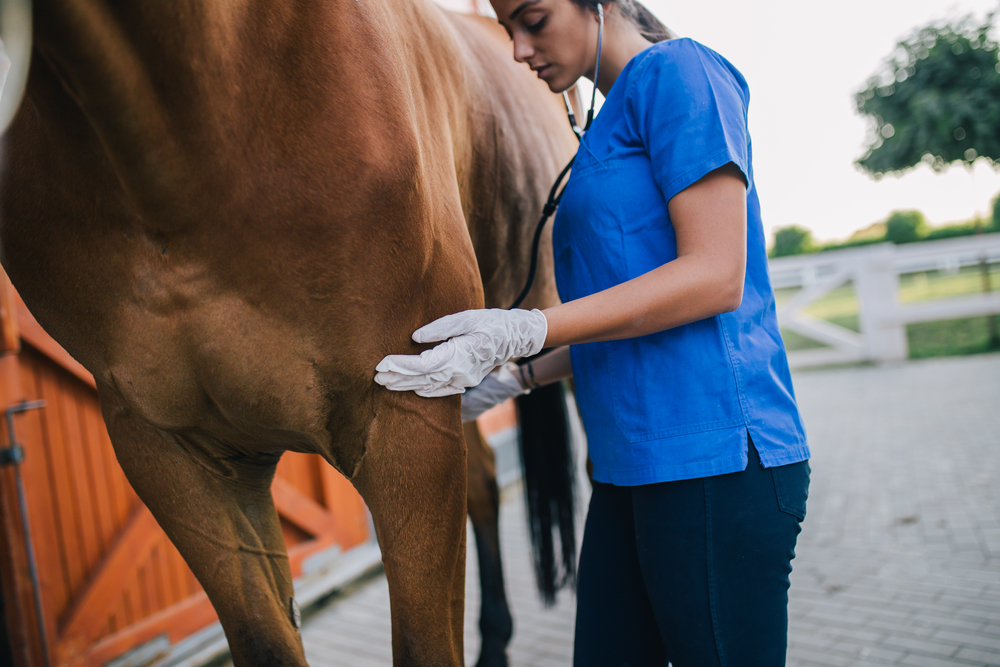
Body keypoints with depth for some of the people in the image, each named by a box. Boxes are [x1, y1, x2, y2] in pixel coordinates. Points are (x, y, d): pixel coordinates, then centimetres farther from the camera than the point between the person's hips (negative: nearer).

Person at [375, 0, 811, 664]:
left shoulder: (678, 71, -7)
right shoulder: (616, 116, 20)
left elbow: (714, 278, -18)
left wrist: (522, 331, -20)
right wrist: (517, 377, 18)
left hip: (714, 457, -9)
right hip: (633, 465, 9)